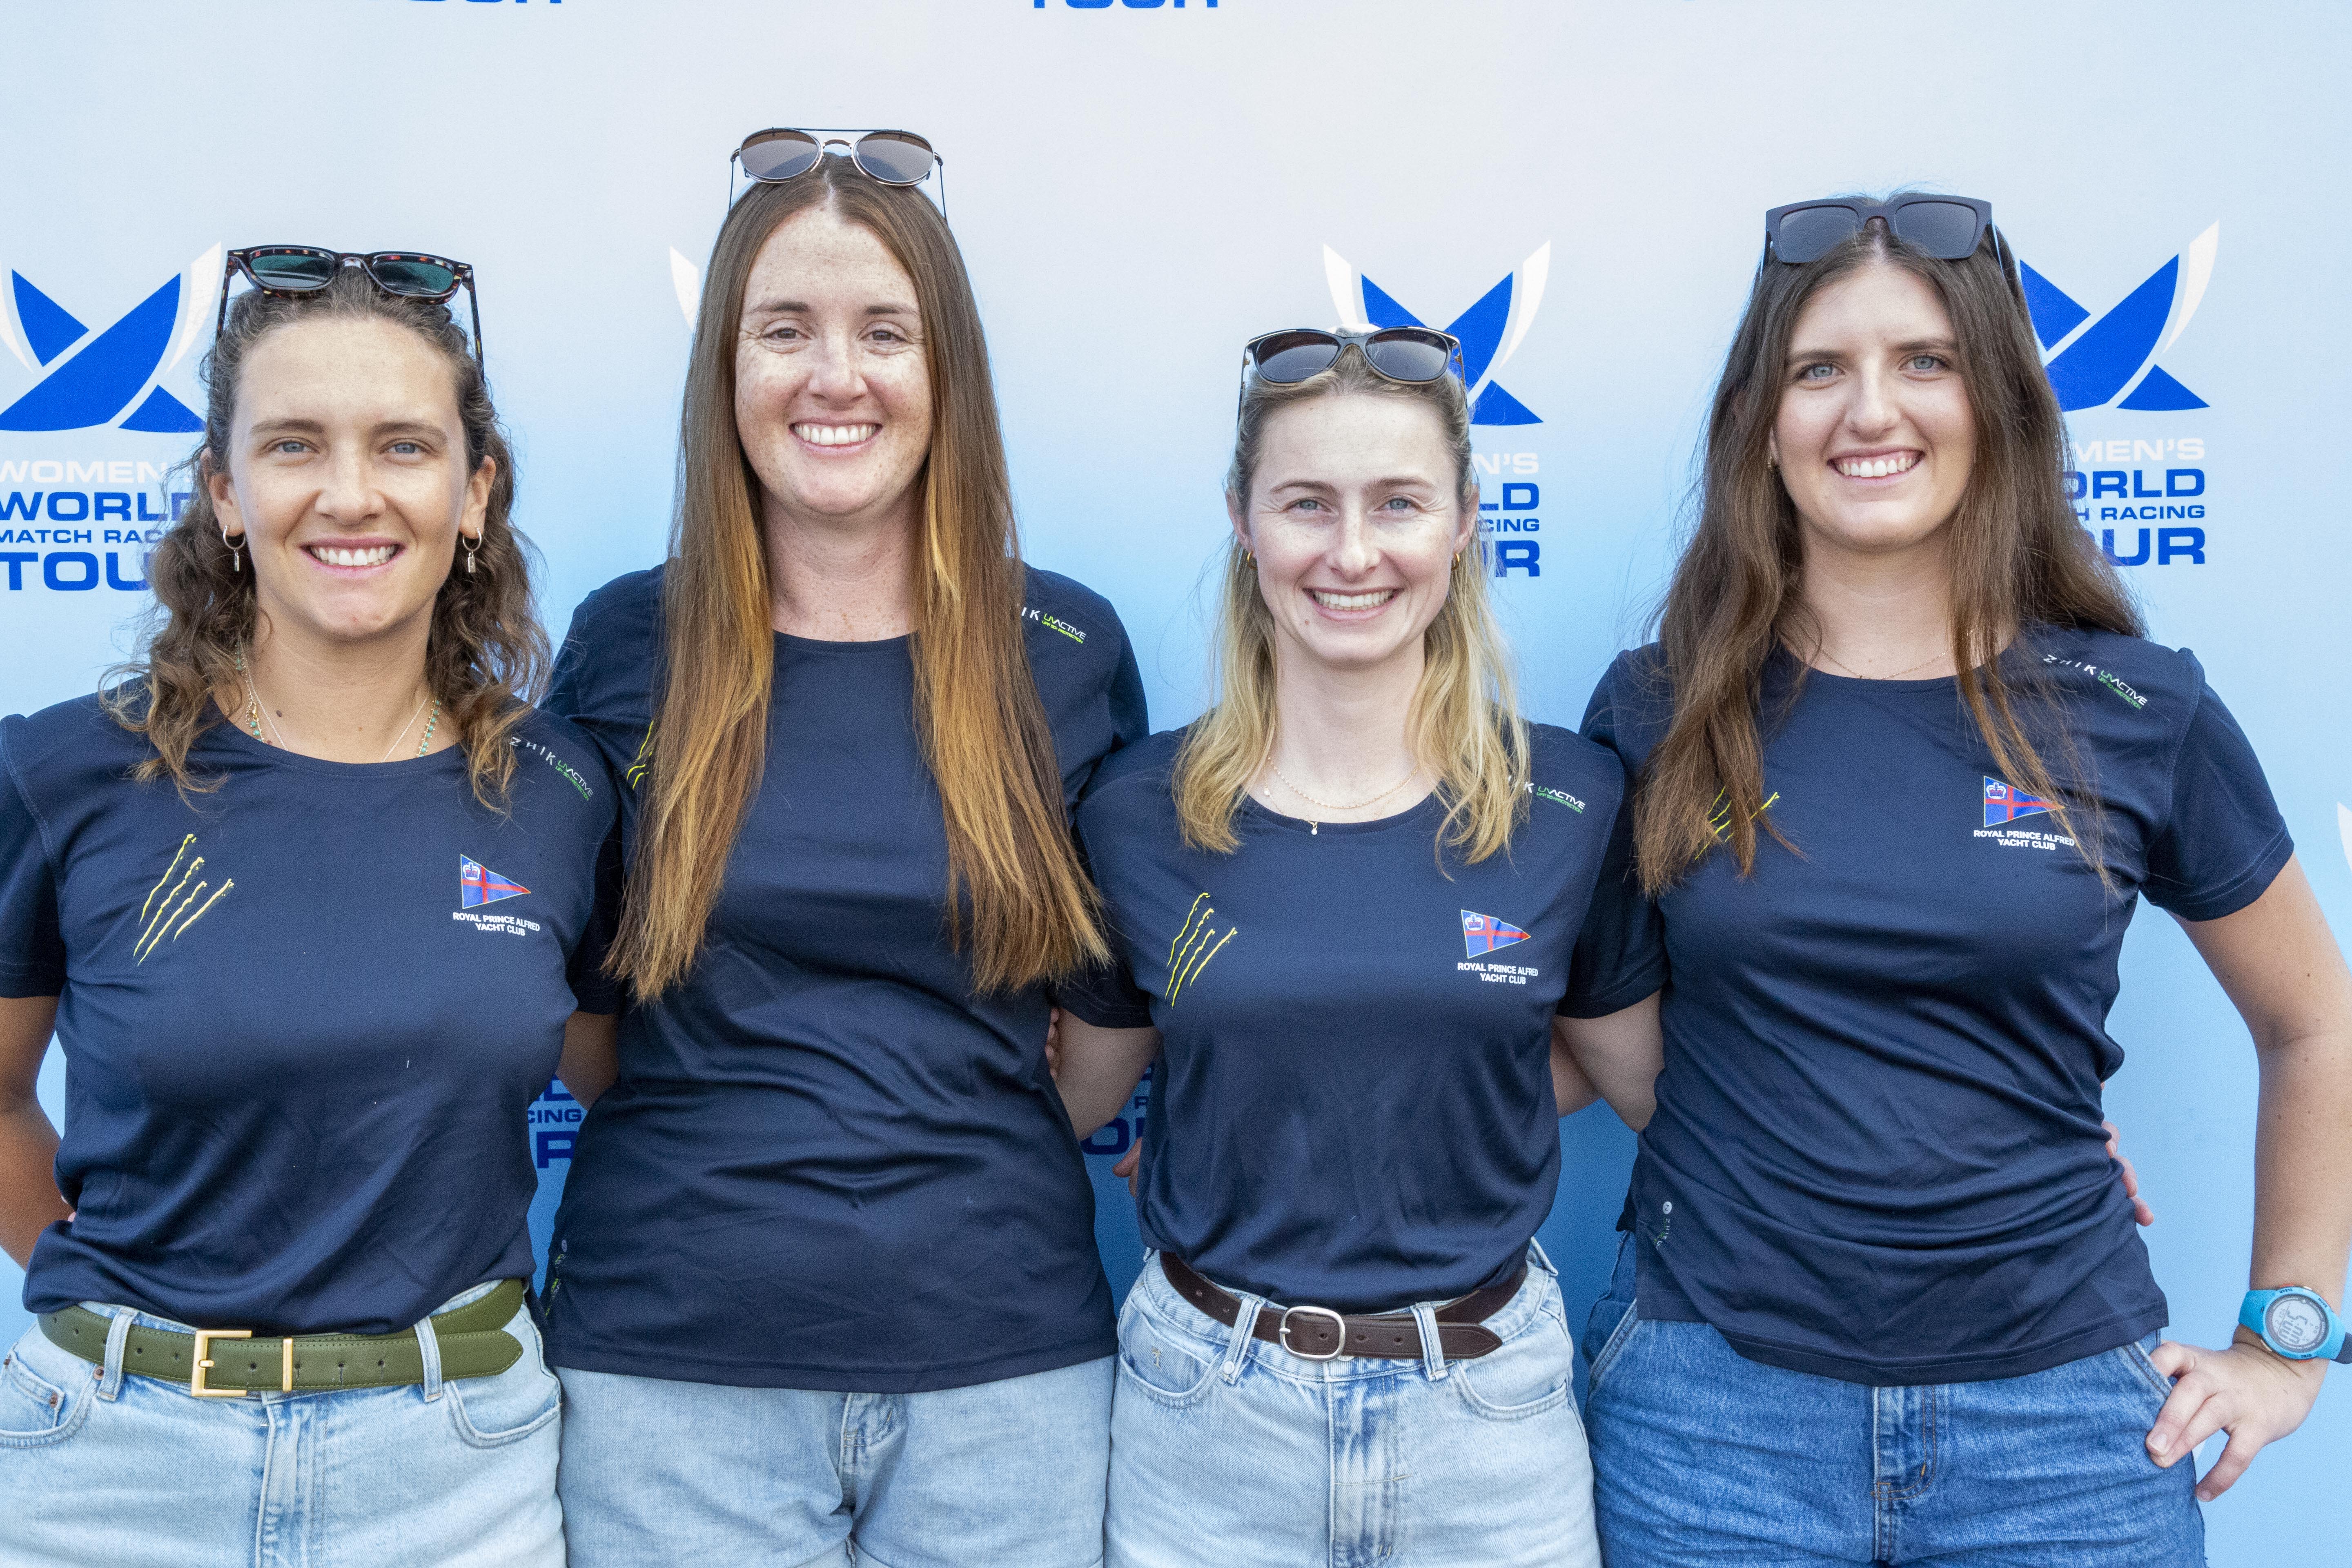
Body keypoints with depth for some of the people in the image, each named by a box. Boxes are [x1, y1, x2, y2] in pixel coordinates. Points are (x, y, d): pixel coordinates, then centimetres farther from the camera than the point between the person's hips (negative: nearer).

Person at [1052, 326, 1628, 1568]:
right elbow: (1080, 1093, 7)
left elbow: (1613, 1062, 8)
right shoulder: (1137, 814, -6)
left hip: (1486, 1417, 0)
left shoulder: (1573, 806, -6)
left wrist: (1403, 1135, -1)